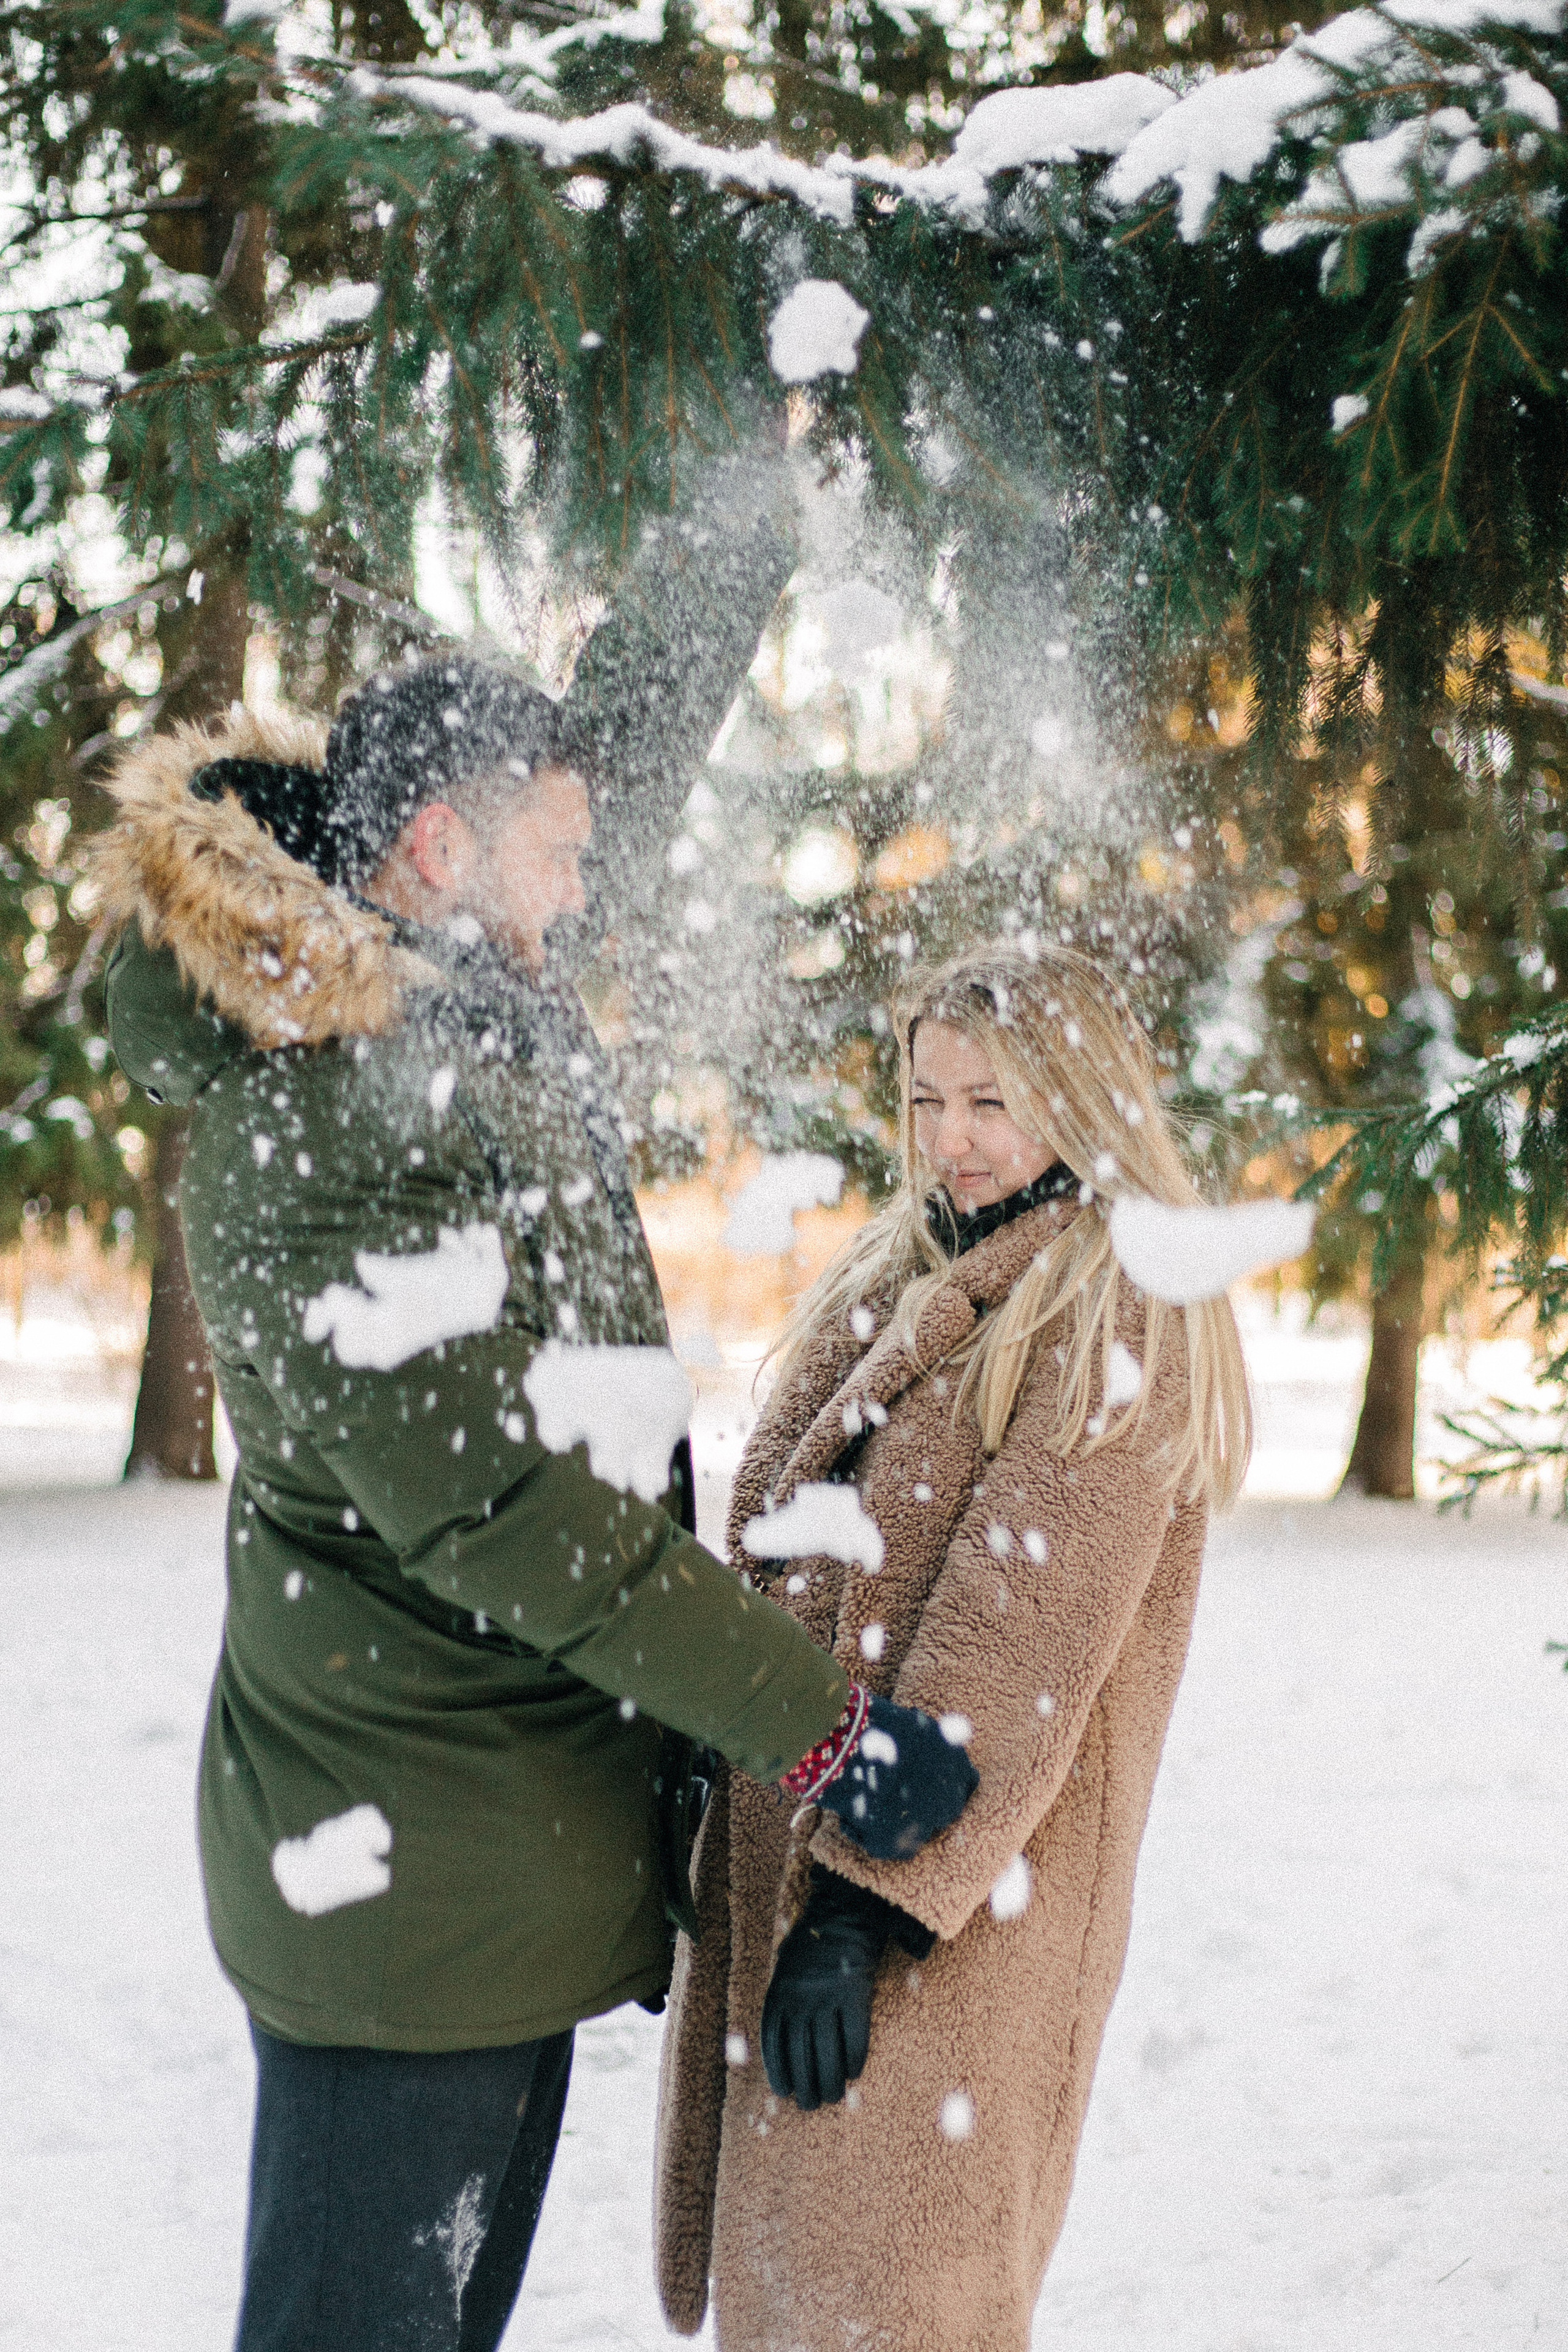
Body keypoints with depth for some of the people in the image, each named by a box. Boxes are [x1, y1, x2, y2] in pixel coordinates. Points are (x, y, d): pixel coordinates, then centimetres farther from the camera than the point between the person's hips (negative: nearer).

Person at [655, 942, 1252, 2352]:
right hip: (786, 1849, 8)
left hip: (956, 1903, -8)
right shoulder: (901, 1281, 15)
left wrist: (860, 1914, -22)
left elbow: (1017, 1649, -18)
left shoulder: (1120, 1326, -11)